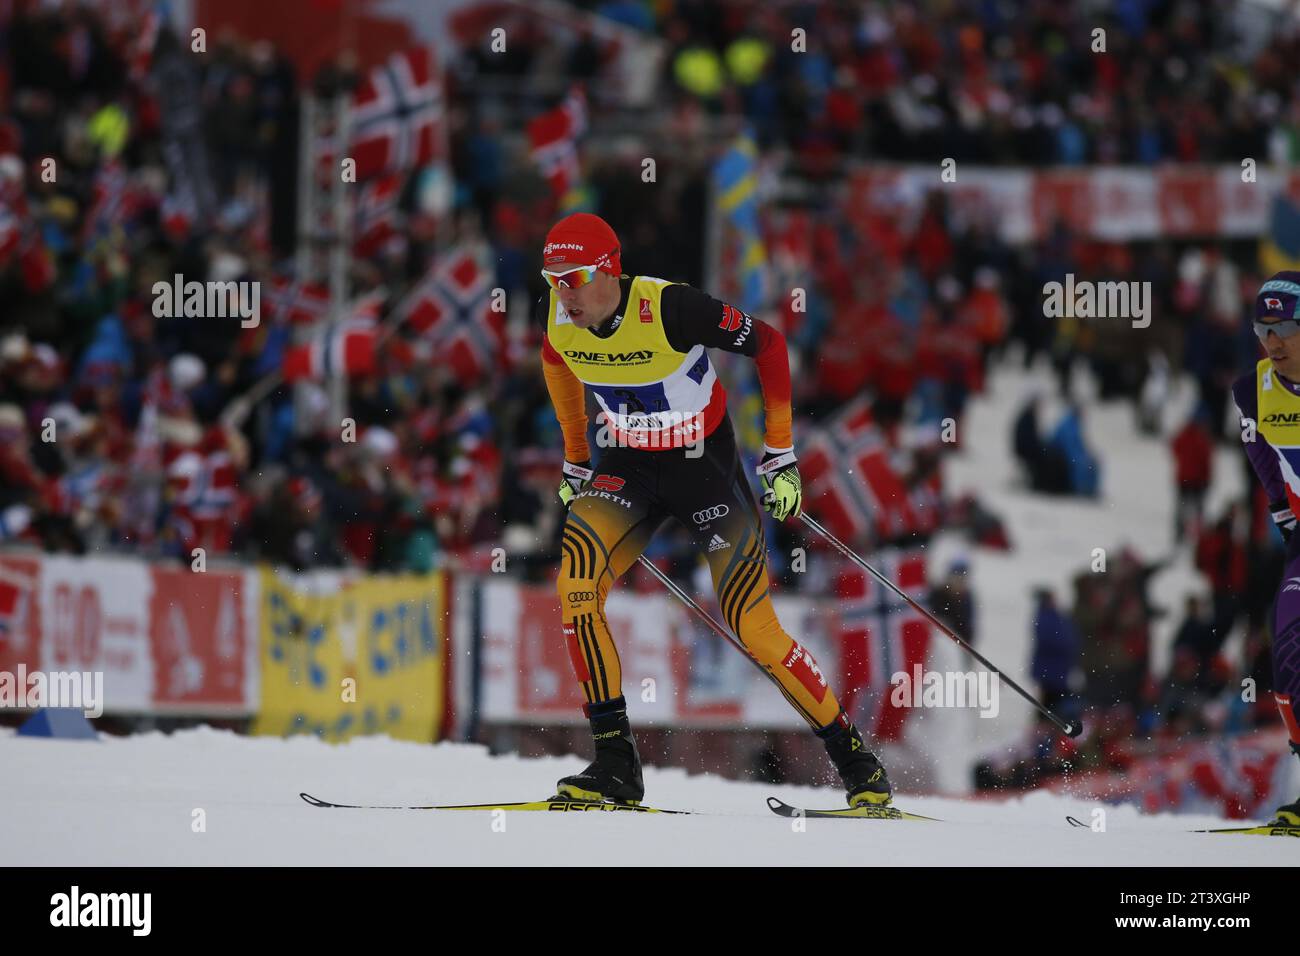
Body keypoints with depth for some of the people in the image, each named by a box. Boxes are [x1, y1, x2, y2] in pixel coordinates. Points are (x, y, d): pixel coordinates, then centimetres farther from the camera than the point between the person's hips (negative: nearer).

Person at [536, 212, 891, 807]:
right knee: (575, 583, -23)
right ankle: (615, 764, -17)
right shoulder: (556, 315, -11)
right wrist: (575, 461, 18)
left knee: (753, 626, -9)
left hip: (706, 468, -4)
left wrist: (780, 455, -14)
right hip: (627, 468, 4)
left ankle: (857, 764, 9)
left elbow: (767, 344, -16)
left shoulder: (670, 308, -28)